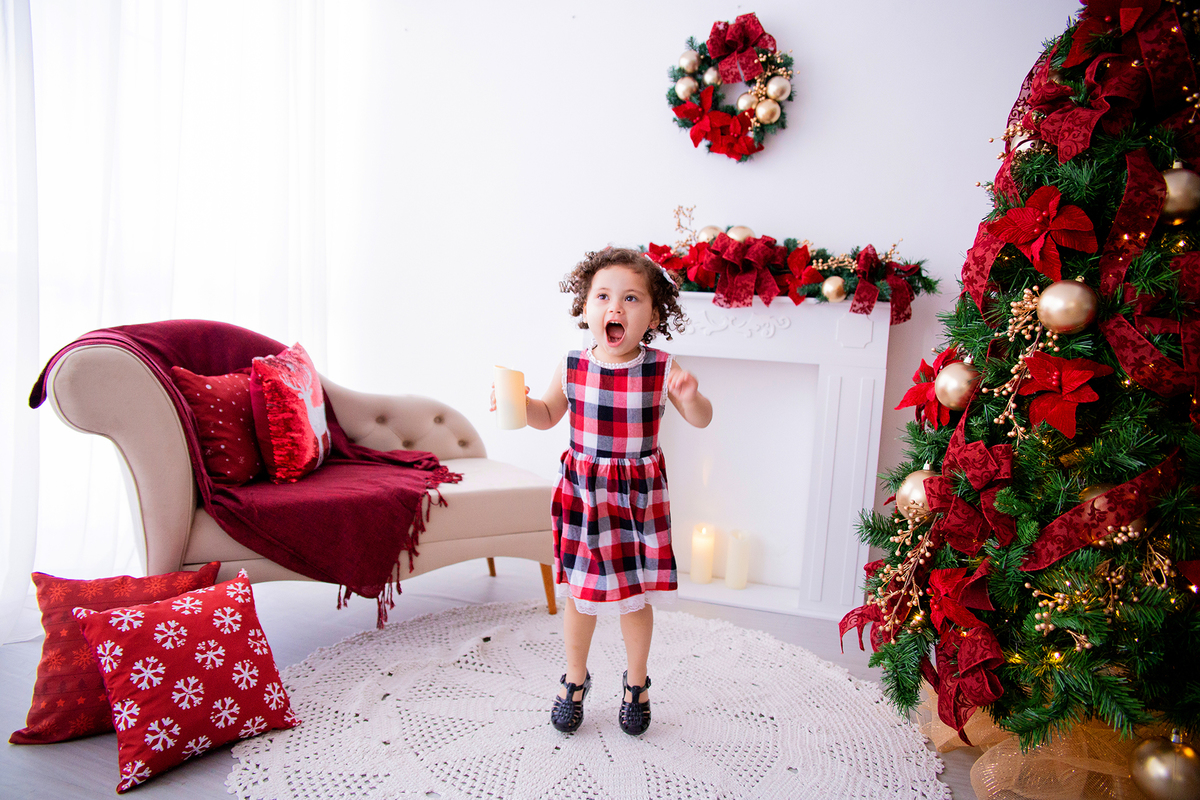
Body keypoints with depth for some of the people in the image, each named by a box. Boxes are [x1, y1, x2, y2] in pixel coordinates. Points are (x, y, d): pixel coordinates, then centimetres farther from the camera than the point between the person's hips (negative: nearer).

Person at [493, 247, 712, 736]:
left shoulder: (662, 370, -12)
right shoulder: (571, 367, -7)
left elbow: (701, 420, -2)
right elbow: (547, 415, 9)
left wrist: (689, 397, -24)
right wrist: (518, 403, -11)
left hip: (639, 495, -1)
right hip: (582, 493, 1)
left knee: (636, 595, 13)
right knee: (580, 593, 14)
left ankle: (636, 681, 40)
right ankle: (575, 678, 39)